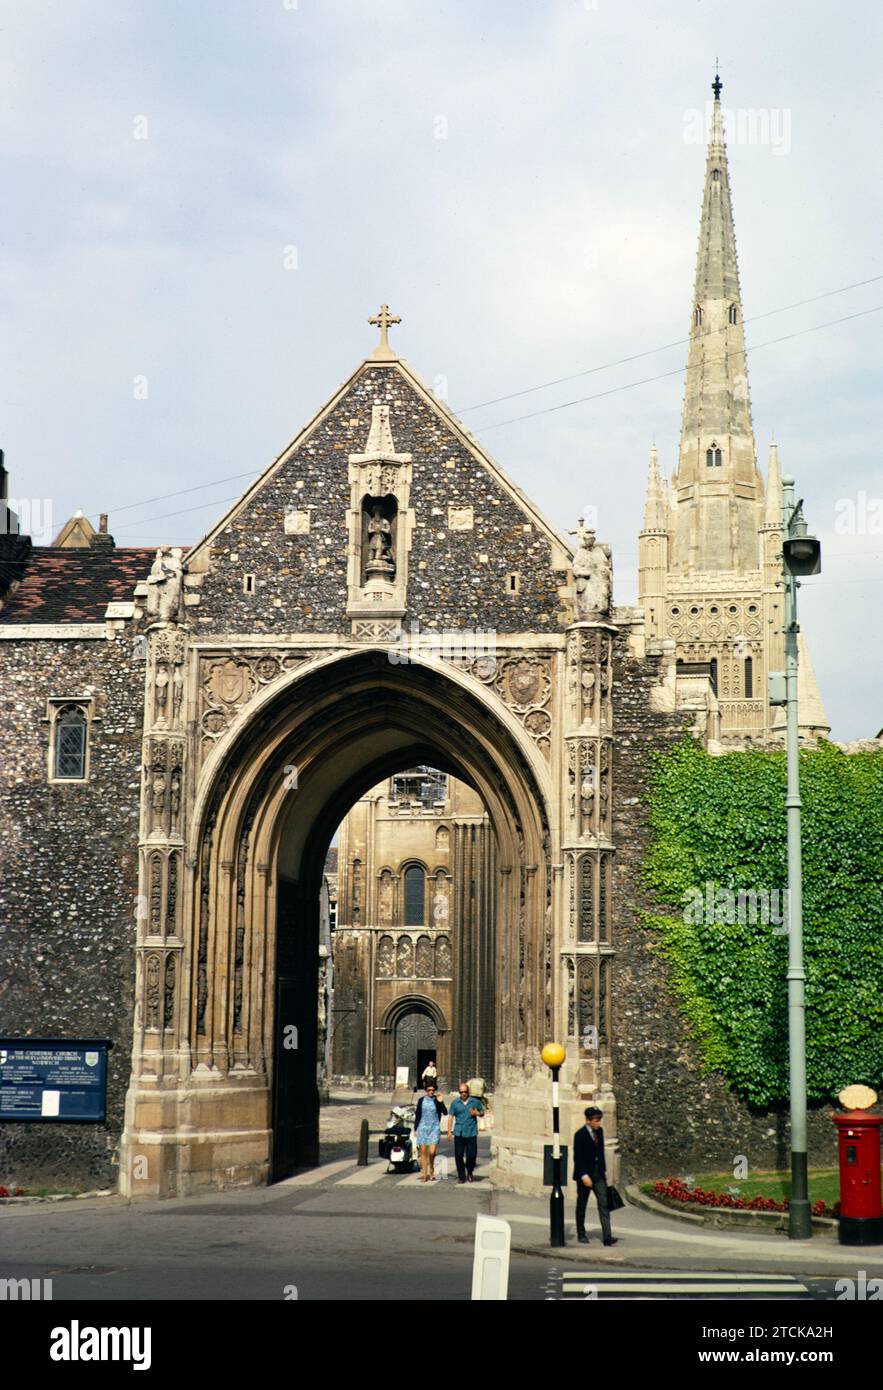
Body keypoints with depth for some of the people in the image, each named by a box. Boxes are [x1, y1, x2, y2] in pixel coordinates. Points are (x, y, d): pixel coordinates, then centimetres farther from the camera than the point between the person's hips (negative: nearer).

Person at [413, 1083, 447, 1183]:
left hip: (434, 1128, -2)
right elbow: (417, 1115, 9)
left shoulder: (437, 1100, 1)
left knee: (432, 1152, -11)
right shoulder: (421, 1100, 5)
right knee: (423, 1152, 2)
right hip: (423, 1127, 2)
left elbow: (445, 1112, -9)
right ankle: (424, 1175, 9)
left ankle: (432, 1171, 16)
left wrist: (440, 1102, -21)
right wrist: (415, 1129, 6)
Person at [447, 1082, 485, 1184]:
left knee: (472, 1155, 0)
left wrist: (477, 1113, -7)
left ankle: (469, 1173, 25)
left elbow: (482, 1112, 17)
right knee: (458, 1155, -1)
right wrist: (449, 1131, 0)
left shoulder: (475, 1102, 6)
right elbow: (451, 1116, 7)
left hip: (471, 1133, -1)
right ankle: (461, 1176, 10)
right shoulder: (455, 1103, 7)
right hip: (459, 1133, 1)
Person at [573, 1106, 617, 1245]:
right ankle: (581, 1235, 22)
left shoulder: (599, 1131, 6)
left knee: (603, 1204, -5)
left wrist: (604, 1170, 14)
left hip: (599, 1175, 5)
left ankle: (607, 1236, -11)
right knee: (581, 1205, 8)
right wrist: (584, 1175, -21)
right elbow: (577, 1157, -15)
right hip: (585, 1174, -5)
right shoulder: (580, 1135, -13)